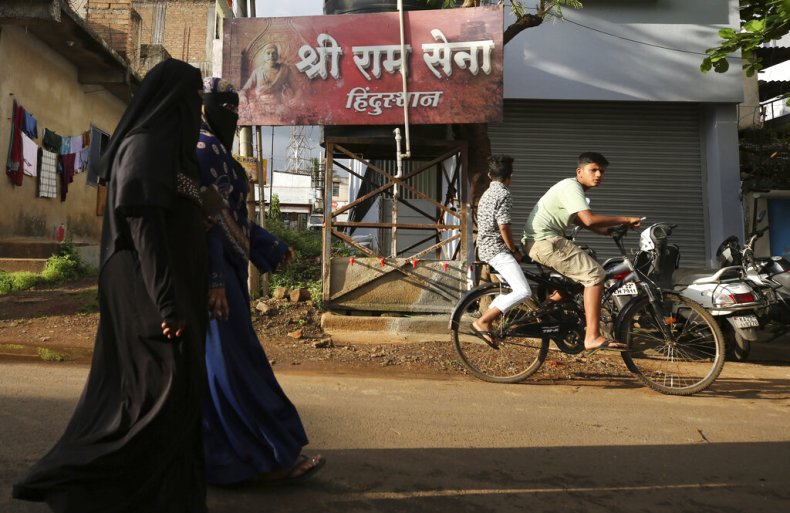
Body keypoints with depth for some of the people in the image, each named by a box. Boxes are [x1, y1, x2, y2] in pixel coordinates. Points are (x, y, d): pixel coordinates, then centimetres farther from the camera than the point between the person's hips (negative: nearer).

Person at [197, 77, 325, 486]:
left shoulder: (215, 151, 20)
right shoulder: (203, 147, -10)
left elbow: (230, 214, 22)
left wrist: (274, 246, 24)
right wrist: (214, 279, -24)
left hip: (224, 265, 10)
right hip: (213, 268, -10)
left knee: (210, 363, 12)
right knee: (235, 360, -6)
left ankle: (215, 453, 21)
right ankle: (273, 455, 1)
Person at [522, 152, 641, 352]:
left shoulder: (572, 187, 19)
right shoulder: (572, 187, -12)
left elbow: (581, 221, 21)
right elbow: (590, 220, -25)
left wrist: (610, 231, 11)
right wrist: (624, 219, -15)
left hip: (539, 241, 10)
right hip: (545, 241, -10)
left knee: (584, 266, 23)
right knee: (594, 273, -13)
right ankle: (593, 337, -16)